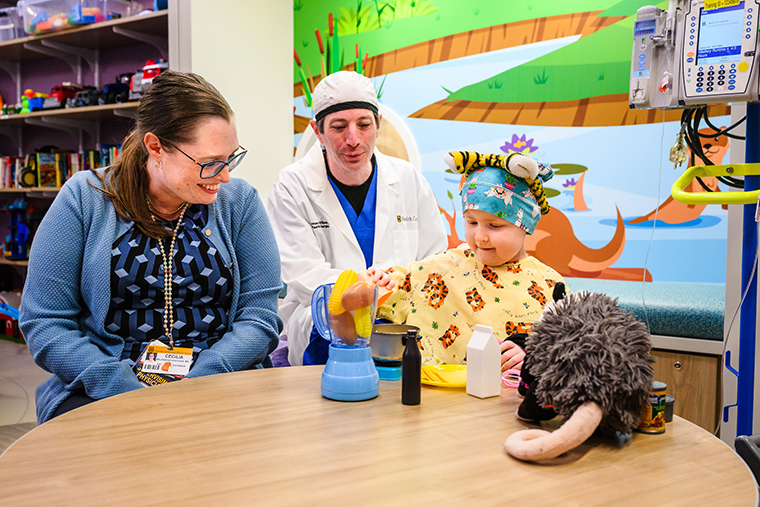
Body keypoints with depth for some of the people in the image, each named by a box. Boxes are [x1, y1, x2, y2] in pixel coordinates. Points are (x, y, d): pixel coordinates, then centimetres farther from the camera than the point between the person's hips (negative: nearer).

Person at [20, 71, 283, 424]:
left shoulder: (240, 201, 5)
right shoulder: (84, 199, 2)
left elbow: (259, 316, 2)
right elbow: (44, 322, 0)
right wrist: (131, 393, -13)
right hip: (100, 391, 0)